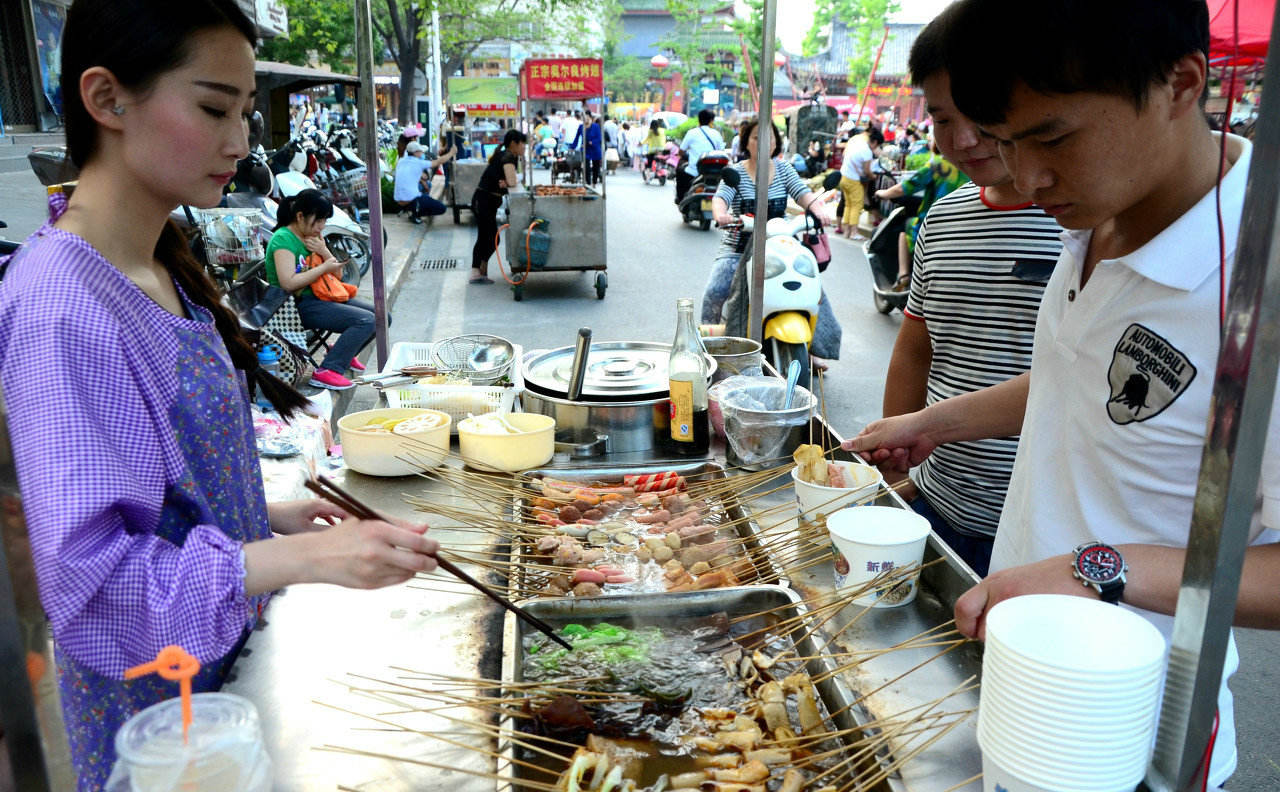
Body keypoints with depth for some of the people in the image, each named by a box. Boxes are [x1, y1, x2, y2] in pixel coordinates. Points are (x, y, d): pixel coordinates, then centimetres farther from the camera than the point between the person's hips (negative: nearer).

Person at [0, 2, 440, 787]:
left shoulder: (160, 267, 0)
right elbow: (88, 570, -28)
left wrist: (269, 516, 3)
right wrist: (307, 556, -34)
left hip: (222, 646, 8)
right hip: (153, 691, -7)